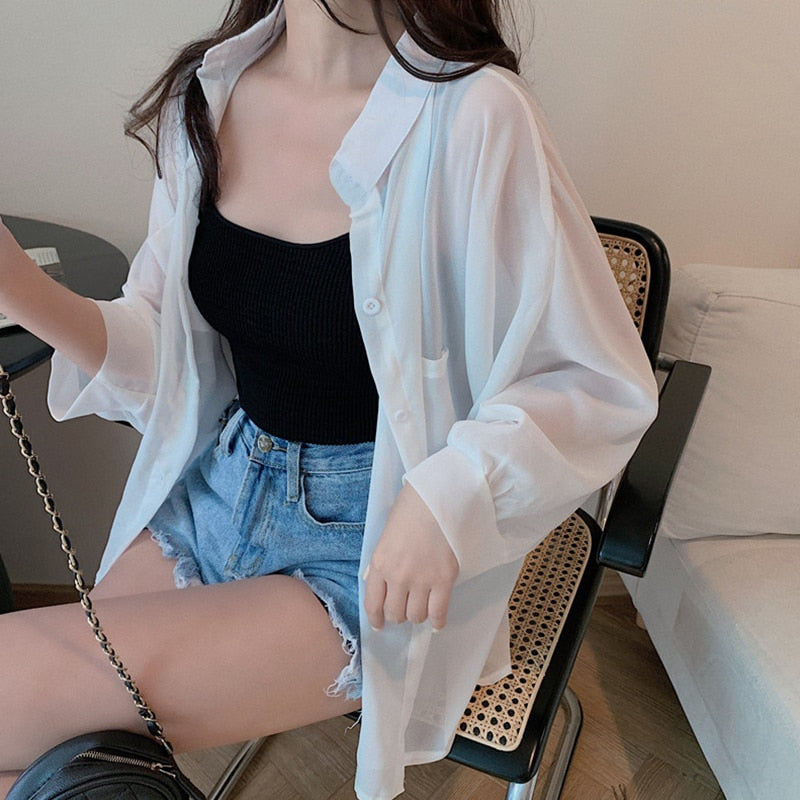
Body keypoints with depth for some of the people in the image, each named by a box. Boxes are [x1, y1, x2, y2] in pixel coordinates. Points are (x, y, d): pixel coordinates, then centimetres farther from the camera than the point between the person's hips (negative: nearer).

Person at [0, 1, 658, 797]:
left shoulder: (469, 114, -18)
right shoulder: (206, 93, 1)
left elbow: (607, 387, -13)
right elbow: (166, 355, 5)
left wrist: (453, 491, -28)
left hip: (378, 547, -5)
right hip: (222, 484, 5)